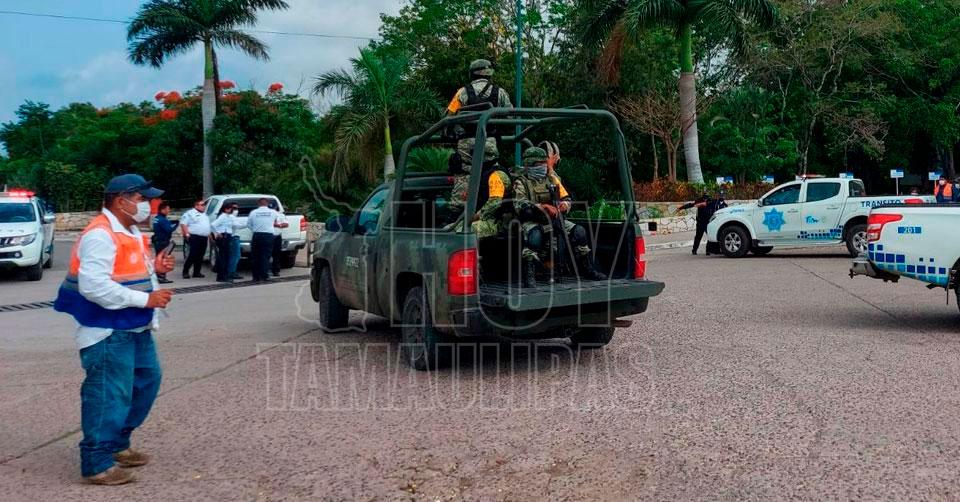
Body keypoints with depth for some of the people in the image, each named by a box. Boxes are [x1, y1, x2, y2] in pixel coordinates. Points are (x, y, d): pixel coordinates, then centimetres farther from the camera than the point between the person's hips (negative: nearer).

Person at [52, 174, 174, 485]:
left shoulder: (130, 232, 13)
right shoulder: (100, 236, -20)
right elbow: (93, 286, -29)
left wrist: (154, 267, 2)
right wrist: (145, 299, -26)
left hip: (135, 328, 11)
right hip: (108, 332, -11)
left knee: (147, 381, 19)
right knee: (109, 395, -6)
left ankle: (118, 444, 32)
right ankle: (97, 463, 4)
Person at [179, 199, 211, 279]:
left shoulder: (205, 215, 23)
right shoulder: (190, 213, -1)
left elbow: (208, 227, 31)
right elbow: (183, 224, -9)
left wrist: (209, 236, 21)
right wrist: (187, 234, -17)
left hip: (204, 238, 7)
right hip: (194, 237, -7)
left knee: (200, 256, 6)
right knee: (192, 255, -12)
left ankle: (197, 272, 11)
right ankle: (185, 272, -5)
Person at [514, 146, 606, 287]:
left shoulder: (552, 178, 16)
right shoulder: (521, 182, 0)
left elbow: (566, 199, 18)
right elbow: (520, 204, -16)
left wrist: (564, 205, -8)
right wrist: (541, 207, -30)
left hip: (554, 220, 5)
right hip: (532, 221, -5)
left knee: (579, 231, -11)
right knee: (535, 235, -38)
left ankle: (586, 270, 4)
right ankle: (529, 276, -37)